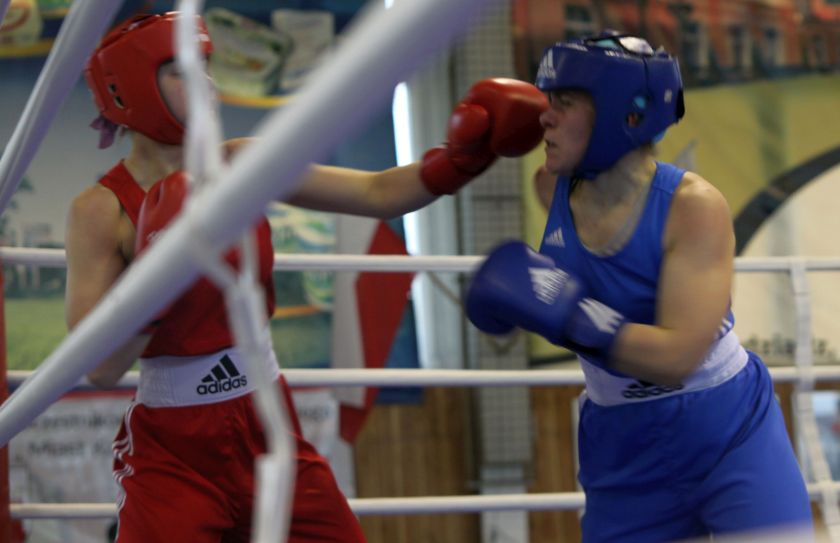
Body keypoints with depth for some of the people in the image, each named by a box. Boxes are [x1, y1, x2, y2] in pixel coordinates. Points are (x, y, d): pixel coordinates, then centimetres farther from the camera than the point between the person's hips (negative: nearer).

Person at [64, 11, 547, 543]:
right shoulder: (102, 210, -13)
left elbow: (378, 193, 0)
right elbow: (101, 367, -18)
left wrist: (463, 156, -15)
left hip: (269, 431, 5)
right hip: (172, 454, -5)